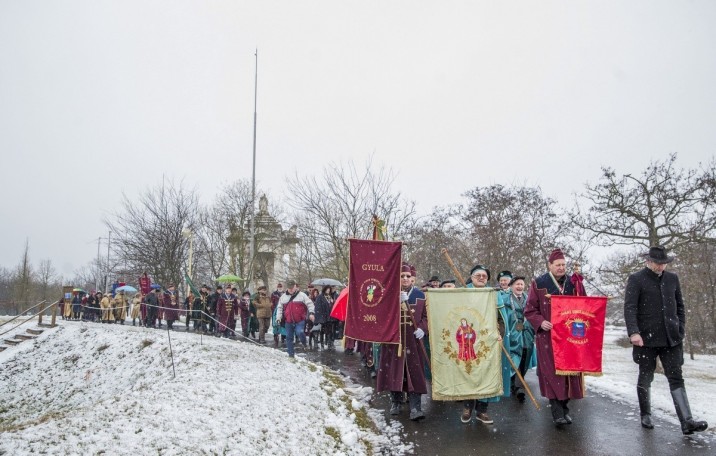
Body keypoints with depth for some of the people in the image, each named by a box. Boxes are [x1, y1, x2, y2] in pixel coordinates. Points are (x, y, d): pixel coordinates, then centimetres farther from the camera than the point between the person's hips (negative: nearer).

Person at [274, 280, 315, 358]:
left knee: (299, 332, -25)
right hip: (289, 321, 4)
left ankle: (304, 343, 6)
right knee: (289, 337, 5)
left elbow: (310, 304, -3)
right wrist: (278, 318, 7)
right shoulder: (283, 297, 11)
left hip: (300, 320, -4)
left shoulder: (302, 295, 0)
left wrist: (311, 313, -16)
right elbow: (279, 308, 16)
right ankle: (291, 354, 15)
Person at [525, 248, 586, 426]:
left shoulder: (573, 283, 7)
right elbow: (530, 310, 1)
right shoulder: (538, 284, -1)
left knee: (570, 371, 7)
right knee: (552, 373, -5)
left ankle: (564, 406, 22)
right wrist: (541, 322, -14)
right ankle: (557, 411, 1)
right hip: (548, 337, -3)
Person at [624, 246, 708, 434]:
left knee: (676, 378, -1)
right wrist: (633, 333, -23)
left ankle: (687, 422, -3)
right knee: (645, 378, 9)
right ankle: (645, 416, 23)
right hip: (647, 339, -3)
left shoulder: (672, 279, 11)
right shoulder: (636, 279, -4)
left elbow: (680, 306, 18)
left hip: (671, 338, 4)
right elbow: (629, 307, -12)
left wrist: (681, 329, 8)